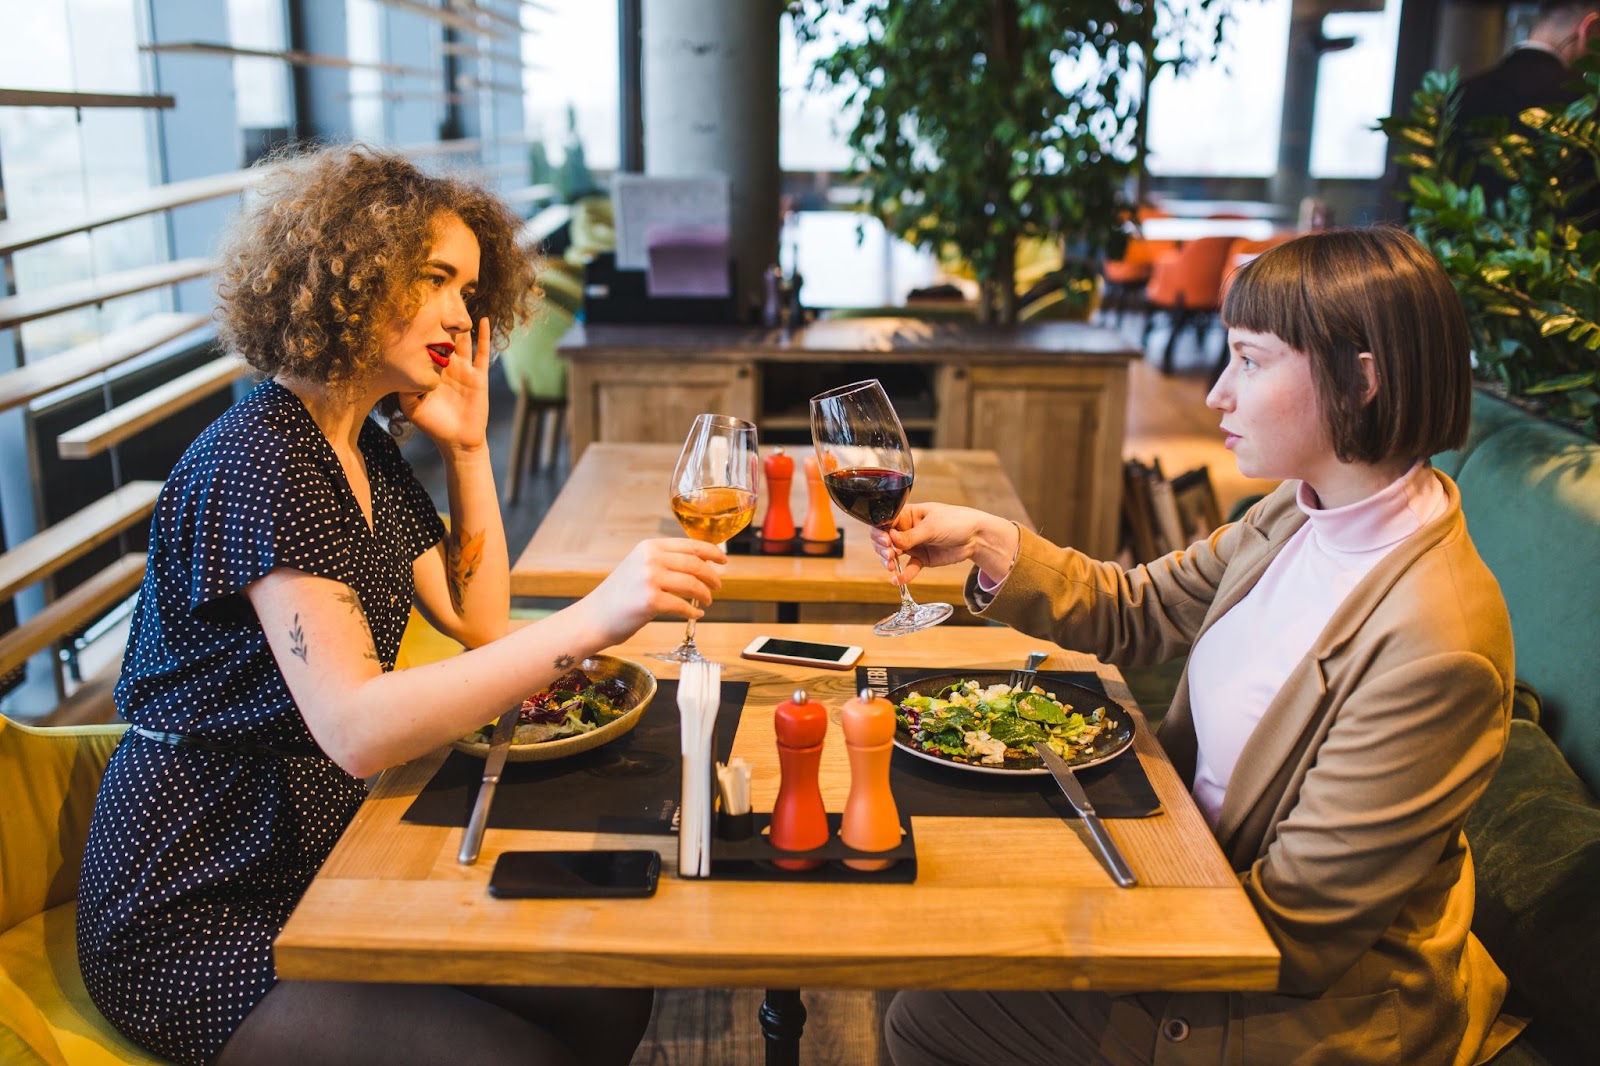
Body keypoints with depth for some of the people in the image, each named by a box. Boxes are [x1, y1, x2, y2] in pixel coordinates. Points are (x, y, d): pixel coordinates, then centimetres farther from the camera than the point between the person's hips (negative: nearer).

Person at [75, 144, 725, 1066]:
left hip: (314, 863, 8)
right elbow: (356, 730, -33)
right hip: (195, 921, -8)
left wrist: (468, 447, 2)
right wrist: (592, 622, -43)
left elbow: (479, 621, 11)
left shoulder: (367, 451, 6)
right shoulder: (261, 460, -22)